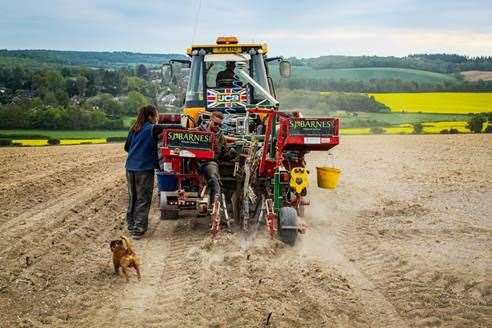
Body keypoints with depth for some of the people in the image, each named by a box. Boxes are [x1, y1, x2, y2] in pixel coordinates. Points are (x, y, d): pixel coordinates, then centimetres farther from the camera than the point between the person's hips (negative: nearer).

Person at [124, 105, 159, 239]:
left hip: (130, 167, 6)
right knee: (143, 200, 0)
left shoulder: (134, 129, 11)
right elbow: (156, 147, -8)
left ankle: (131, 225, 25)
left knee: (132, 197, 17)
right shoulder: (153, 128, -7)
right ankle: (138, 229, -2)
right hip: (145, 168, -6)